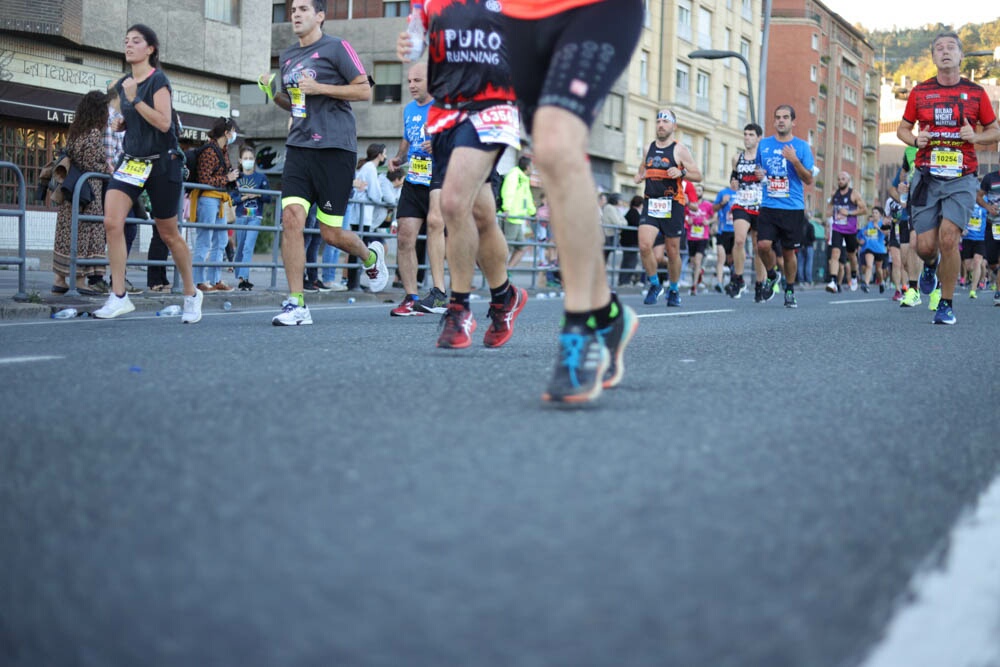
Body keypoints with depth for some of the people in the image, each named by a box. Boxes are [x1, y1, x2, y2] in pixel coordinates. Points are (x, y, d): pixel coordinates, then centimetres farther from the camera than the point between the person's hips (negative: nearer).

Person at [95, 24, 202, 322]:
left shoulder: (158, 80, -10)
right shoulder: (122, 84, 10)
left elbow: (163, 123, -21)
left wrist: (134, 98, -22)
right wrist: (119, 123, 7)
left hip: (162, 162, -6)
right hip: (132, 160, 6)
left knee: (168, 233, 4)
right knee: (112, 221, -15)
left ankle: (191, 294, 24)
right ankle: (119, 296, -11)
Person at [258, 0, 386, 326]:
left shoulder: (336, 47, -2)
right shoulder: (286, 56, 17)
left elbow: (364, 91, -6)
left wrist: (319, 88, -13)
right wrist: (273, 91, 7)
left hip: (335, 149, -5)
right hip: (299, 148, 5)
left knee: (331, 233, 0)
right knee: (291, 217, -12)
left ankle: (371, 256, 34)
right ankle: (296, 304, -10)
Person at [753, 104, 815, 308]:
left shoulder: (801, 146, 2)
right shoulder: (764, 144, 10)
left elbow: (809, 180, -1)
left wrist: (795, 161, -16)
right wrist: (757, 174, 0)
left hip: (793, 208, -1)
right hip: (768, 206, 1)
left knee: (789, 251, 3)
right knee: (763, 245, -16)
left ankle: (790, 291, 21)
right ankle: (772, 277, 13)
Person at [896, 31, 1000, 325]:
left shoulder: (976, 92, 5)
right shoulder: (919, 92, 7)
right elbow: (903, 128, 16)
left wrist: (976, 137, -9)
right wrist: (915, 139, -6)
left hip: (961, 178, -1)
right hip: (927, 176, 1)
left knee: (948, 238, -16)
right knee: (925, 245, -2)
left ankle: (946, 304, 0)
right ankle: (930, 266, 38)